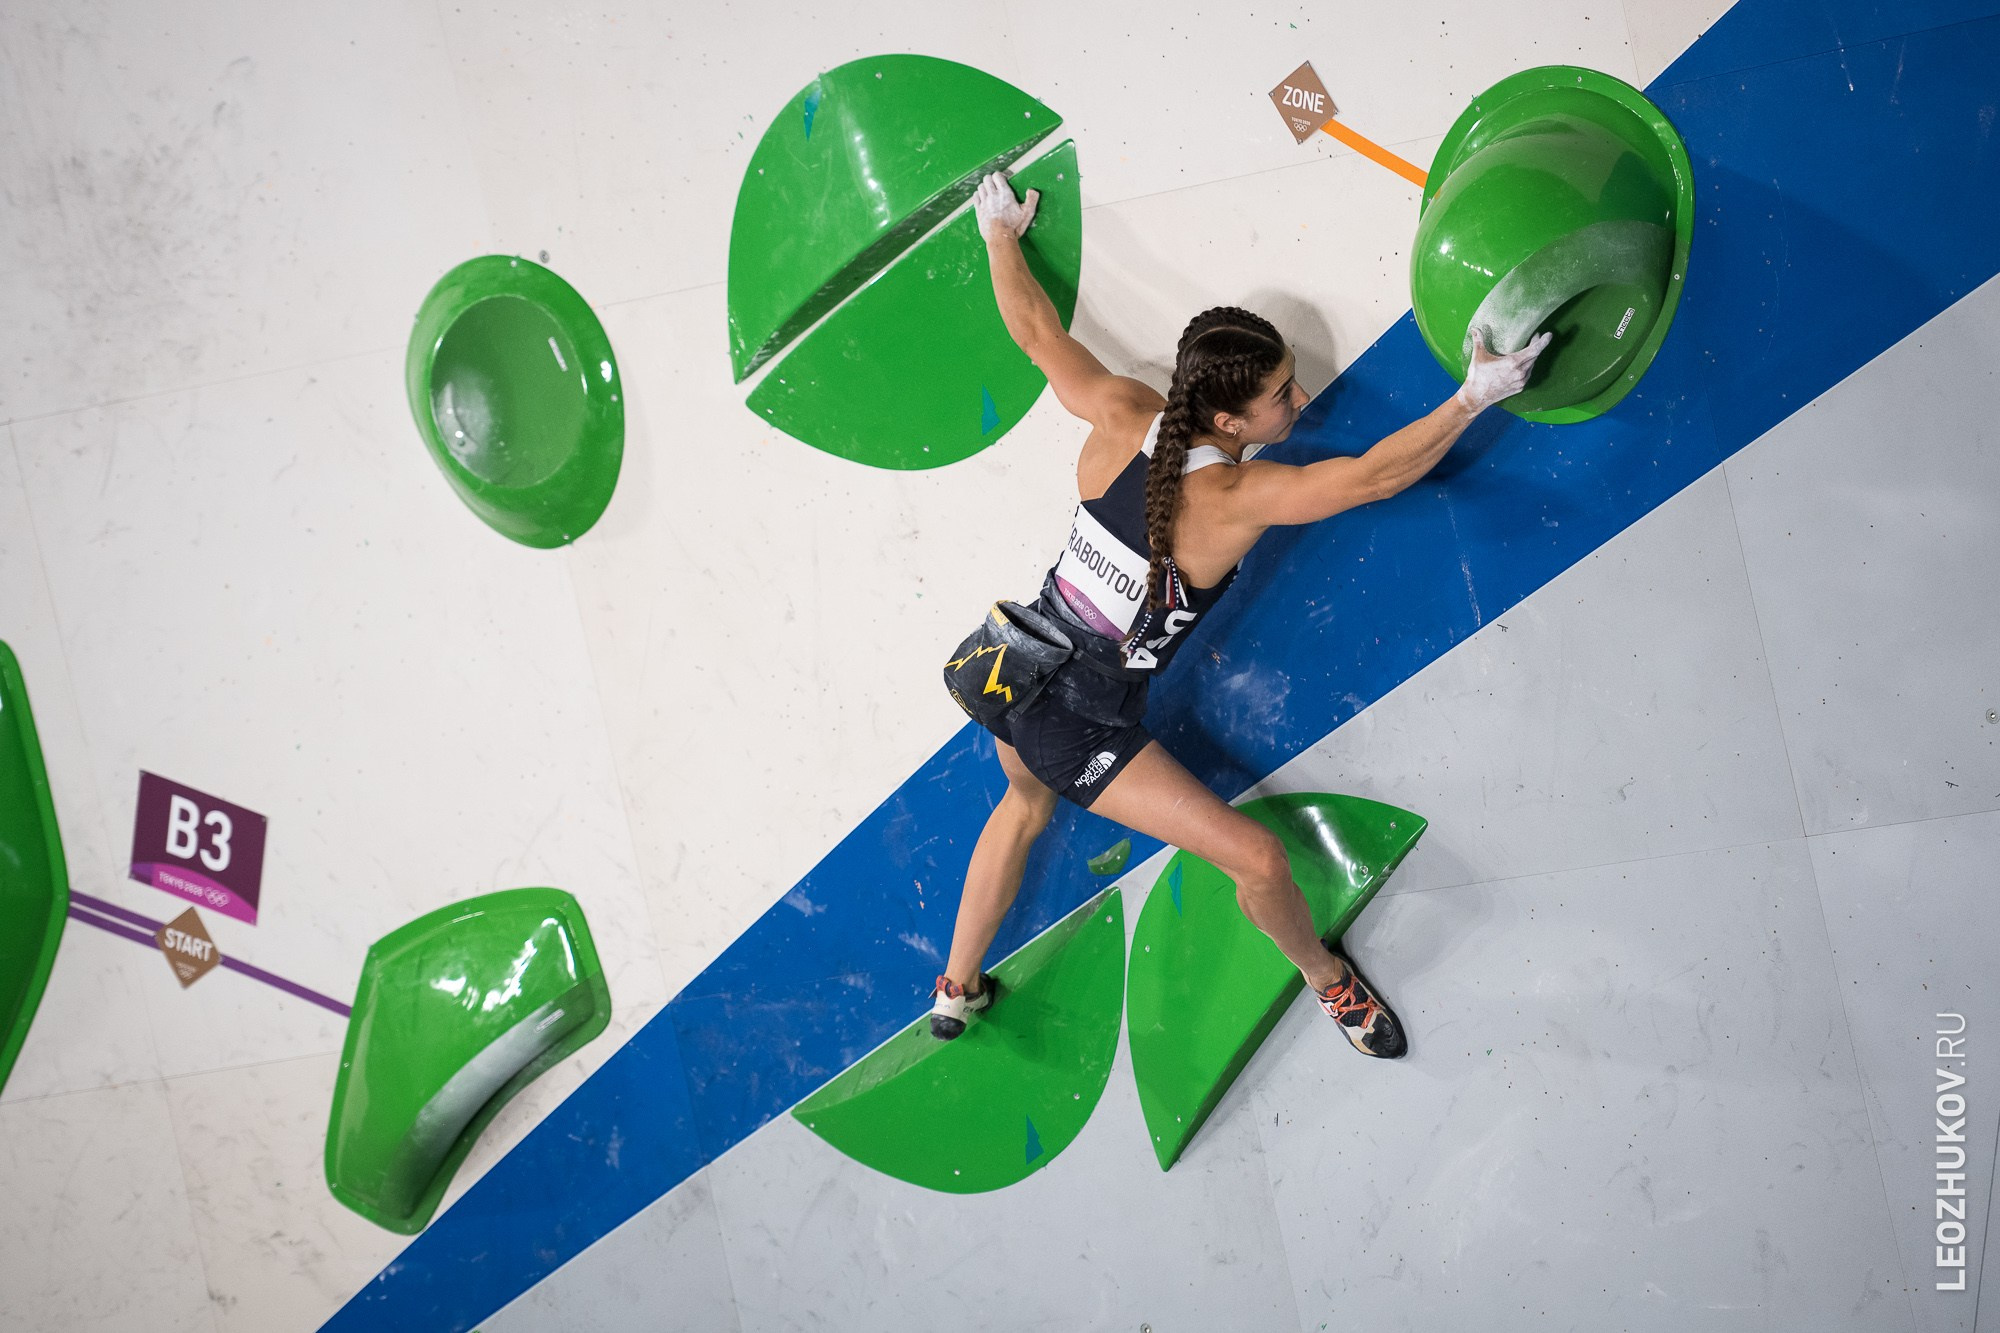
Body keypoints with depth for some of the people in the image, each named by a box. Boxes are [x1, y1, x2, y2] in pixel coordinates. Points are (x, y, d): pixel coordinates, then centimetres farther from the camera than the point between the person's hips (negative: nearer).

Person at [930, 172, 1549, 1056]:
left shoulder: (1121, 415, -11)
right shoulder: (1239, 498, -26)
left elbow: (1034, 330, 3)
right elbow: (1375, 475, -26)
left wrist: (1000, 232, 18)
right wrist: (1475, 397, -20)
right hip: (1082, 726, -8)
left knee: (1026, 802, 36)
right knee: (1256, 859, 1)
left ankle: (956, 991, 51)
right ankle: (1323, 975, 28)